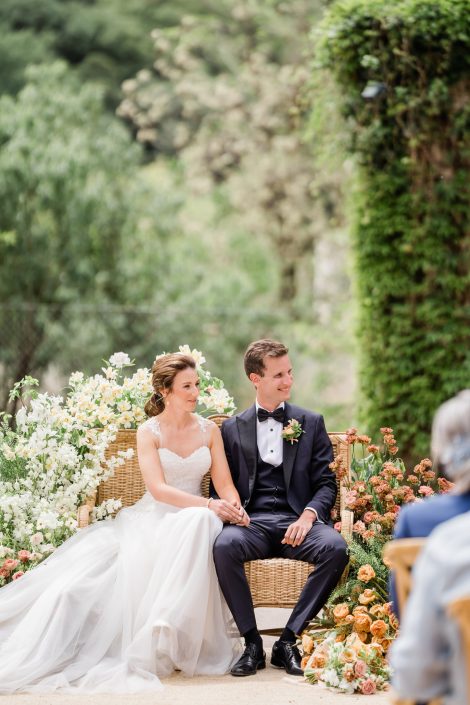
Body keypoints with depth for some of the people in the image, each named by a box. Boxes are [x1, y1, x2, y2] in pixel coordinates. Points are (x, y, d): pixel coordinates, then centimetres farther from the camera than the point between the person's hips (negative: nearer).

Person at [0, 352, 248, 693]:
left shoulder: (209, 430, 11)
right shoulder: (149, 432, 1)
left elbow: (224, 483, 6)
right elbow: (158, 488, -12)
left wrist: (234, 505, -20)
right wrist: (209, 504, -25)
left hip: (193, 518, 1)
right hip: (152, 520, -1)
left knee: (199, 522, -37)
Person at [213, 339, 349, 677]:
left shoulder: (311, 423, 16)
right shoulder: (232, 428, 17)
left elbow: (326, 483, 10)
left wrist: (308, 515, -11)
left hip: (297, 522, 0)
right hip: (251, 522, 0)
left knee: (336, 547, -33)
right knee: (224, 545, -35)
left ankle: (288, 640, -23)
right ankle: (253, 643, -24)